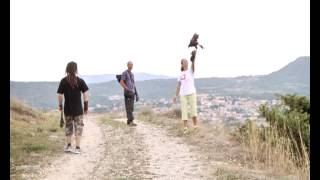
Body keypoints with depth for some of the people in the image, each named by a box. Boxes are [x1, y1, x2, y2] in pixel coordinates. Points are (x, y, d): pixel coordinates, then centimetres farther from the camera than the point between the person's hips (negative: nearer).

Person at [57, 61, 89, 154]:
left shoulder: (63, 81, -5)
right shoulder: (80, 81, -7)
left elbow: (60, 95, -4)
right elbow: (85, 94, -6)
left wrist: (60, 105, 9)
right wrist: (86, 106, 3)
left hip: (67, 108, 2)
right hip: (78, 109, -2)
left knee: (68, 126, 18)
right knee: (78, 127, 6)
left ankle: (68, 146, 27)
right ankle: (77, 147, 4)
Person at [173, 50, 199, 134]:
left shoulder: (191, 71, 5)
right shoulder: (180, 74, 14)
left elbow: (193, 64, -15)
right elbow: (179, 85, 15)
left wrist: (194, 57, -33)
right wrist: (176, 95, 8)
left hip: (191, 93, -3)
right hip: (183, 94, 3)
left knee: (193, 109, -7)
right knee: (184, 110, -4)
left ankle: (195, 125, 2)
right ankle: (185, 127, -4)